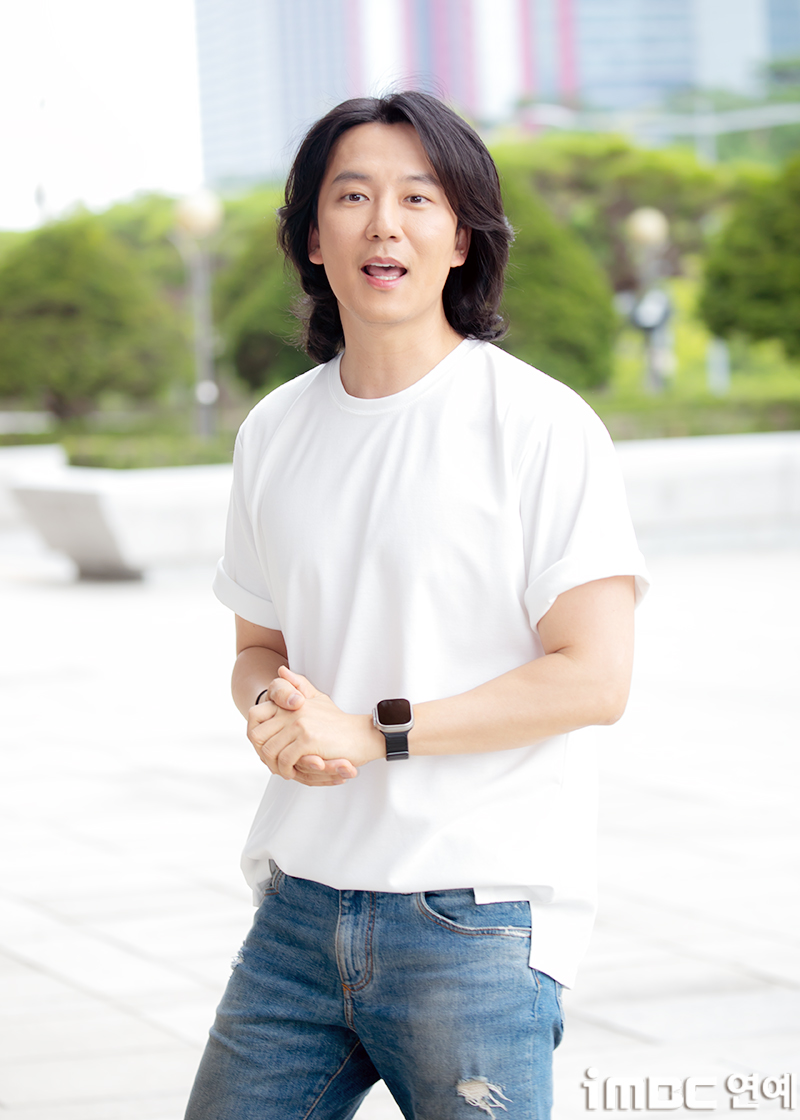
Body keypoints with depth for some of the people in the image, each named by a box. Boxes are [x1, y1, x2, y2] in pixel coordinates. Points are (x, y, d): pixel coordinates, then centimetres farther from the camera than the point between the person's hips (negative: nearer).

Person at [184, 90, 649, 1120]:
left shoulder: (542, 426, -7)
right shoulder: (274, 432, 11)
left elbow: (593, 678, -11)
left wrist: (372, 731, -15)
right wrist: (269, 711, -4)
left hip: (474, 922, -5)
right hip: (303, 909, 5)